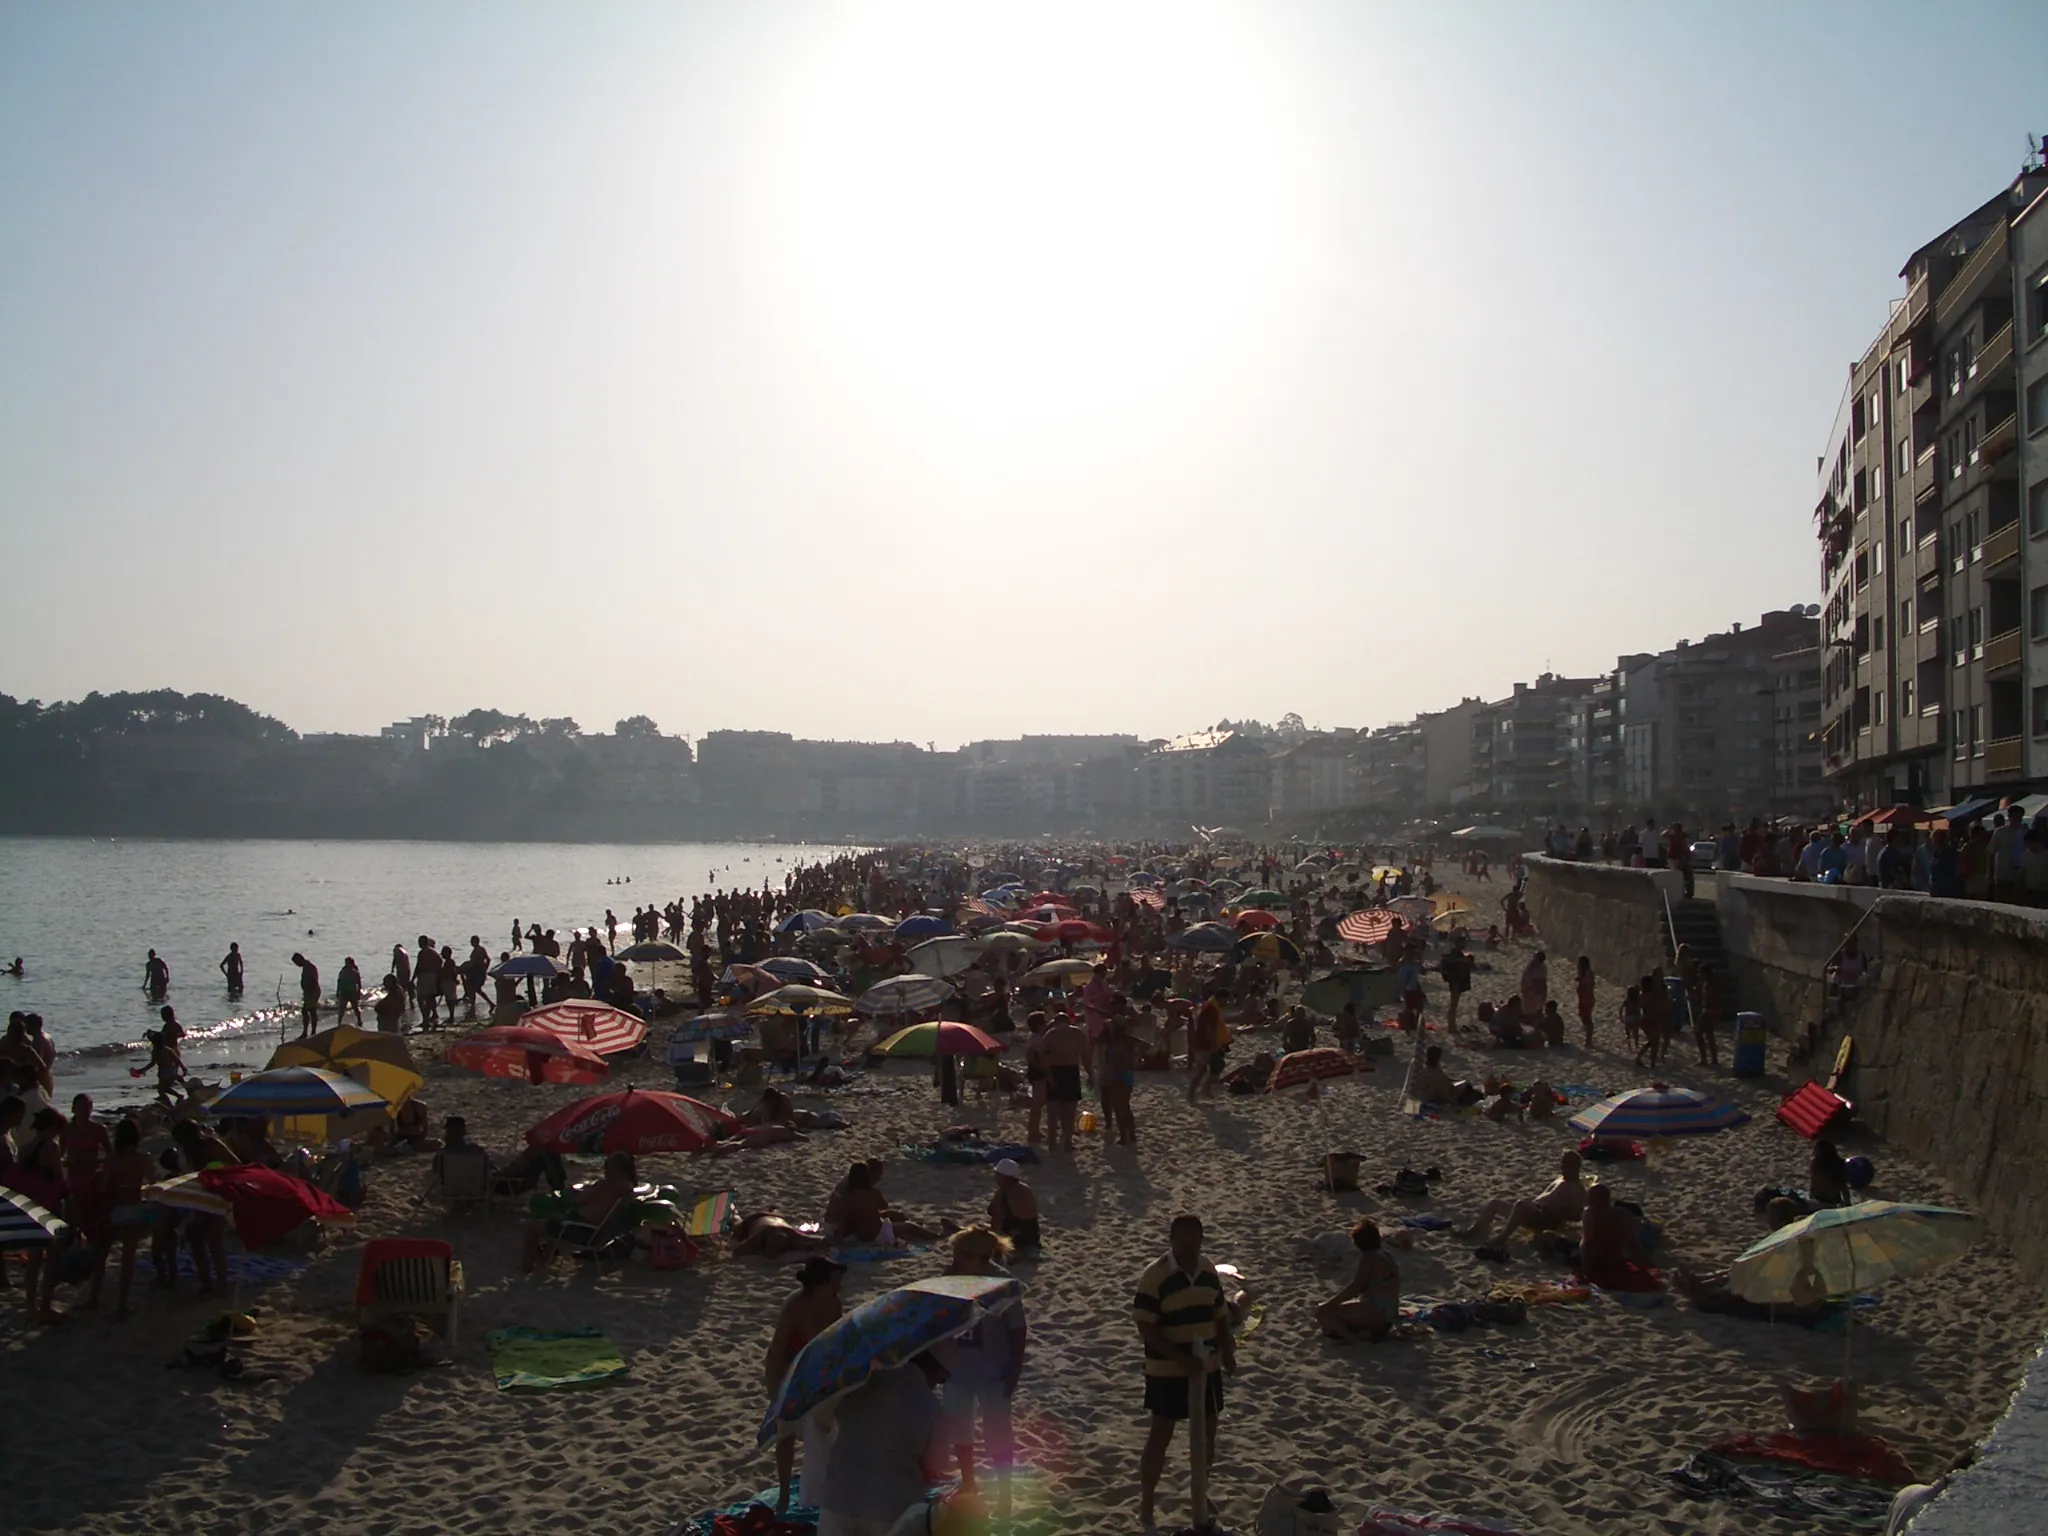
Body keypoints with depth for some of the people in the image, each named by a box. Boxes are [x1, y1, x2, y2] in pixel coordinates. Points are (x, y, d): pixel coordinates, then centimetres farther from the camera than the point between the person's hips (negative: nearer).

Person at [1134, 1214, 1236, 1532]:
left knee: (1207, 1431, 15)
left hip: (1206, 1366, 6)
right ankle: (1146, 1504, 13)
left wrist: (1227, 1351, -3)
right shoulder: (1154, 1275, -18)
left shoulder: (1209, 1271, 2)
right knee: (1161, 1434, 2)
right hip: (1167, 1370, -6)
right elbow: (1145, 1327, -20)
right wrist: (1180, 1358, -25)